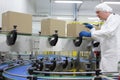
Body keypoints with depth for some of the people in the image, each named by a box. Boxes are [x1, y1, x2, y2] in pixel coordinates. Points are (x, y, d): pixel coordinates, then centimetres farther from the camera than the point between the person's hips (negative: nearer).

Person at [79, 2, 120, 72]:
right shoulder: (106, 22, 20)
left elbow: (109, 32, -24)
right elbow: (101, 39, 24)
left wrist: (89, 34, -25)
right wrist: (92, 28, 17)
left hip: (114, 55, -8)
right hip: (107, 55, 8)